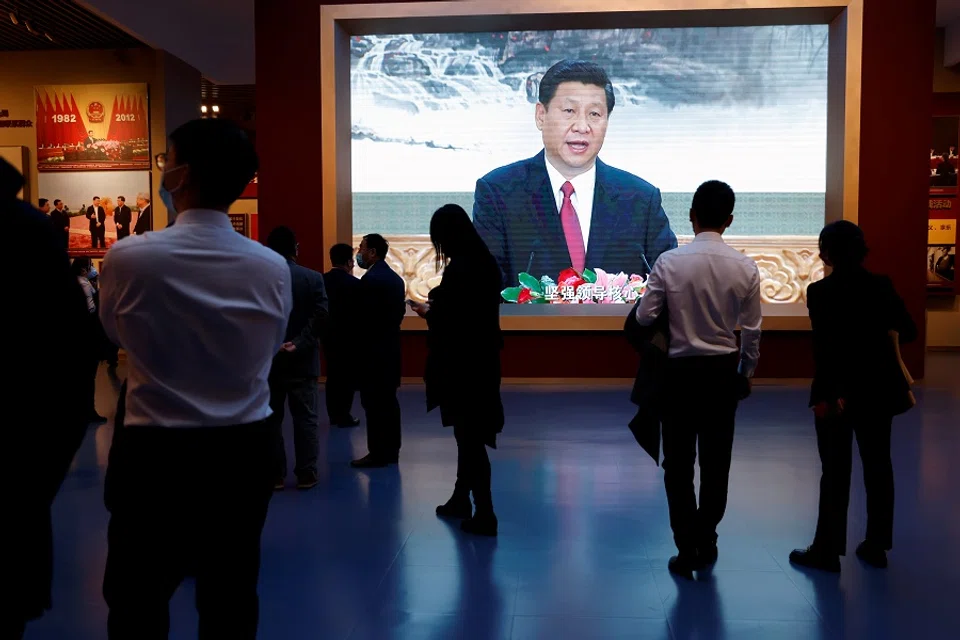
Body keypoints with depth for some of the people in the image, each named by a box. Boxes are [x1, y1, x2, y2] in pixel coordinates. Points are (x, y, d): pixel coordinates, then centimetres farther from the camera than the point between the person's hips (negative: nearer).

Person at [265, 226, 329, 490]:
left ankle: (274, 475, 12)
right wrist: (299, 343, -14)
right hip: (303, 360, 0)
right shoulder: (313, 278, -2)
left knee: (270, 419, 9)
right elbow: (320, 315, -12)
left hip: (268, 359, 0)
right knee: (305, 418, 6)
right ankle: (306, 474, 8)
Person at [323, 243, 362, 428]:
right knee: (348, 376, 4)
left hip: (329, 335, 6)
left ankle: (333, 414, 21)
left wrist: (324, 329, 17)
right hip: (348, 336, -6)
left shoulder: (322, 280, -1)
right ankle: (343, 416, 8)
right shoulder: (354, 283, -18)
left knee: (332, 375, 15)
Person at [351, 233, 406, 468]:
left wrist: (354, 347, -7)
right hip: (390, 347, 9)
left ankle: (378, 453, 1)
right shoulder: (396, 278, 13)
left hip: (373, 350, -9)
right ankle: (391, 450, 18)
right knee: (388, 400, 12)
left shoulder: (370, 279, -16)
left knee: (374, 402, -4)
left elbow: (363, 317, -18)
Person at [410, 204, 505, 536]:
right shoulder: (486, 263, 7)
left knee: (469, 435, 1)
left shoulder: (458, 270, -20)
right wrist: (436, 306, 13)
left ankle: (484, 514, 9)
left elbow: (449, 322, -20)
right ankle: (461, 498, 34)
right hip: (481, 359, 9)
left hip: (462, 363, -9)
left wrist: (427, 311, -1)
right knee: (471, 433, 19)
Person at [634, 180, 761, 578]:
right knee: (716, 462, 15)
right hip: (723, 371, 2)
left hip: (681, 370, -2)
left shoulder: (670, 262, -13)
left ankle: (687, 550, 13)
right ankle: (706, 543, 27)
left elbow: (644, 317, -9)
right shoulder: (745, 267, -6)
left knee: (679, 464, 9)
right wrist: (746, 372, 14)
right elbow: (751, 331, -1)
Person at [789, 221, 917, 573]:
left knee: (836, 471, 2)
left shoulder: (821, 291, -12)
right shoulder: (882, 285, 1)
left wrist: (824, 395, -14)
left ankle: (828, 550, 10)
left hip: (837, 392, -4)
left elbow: (823, 347, -17)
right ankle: (876, 545, 24)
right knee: (878, 465, 14)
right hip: (879, 389, 5)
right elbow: (908, 332, 4)